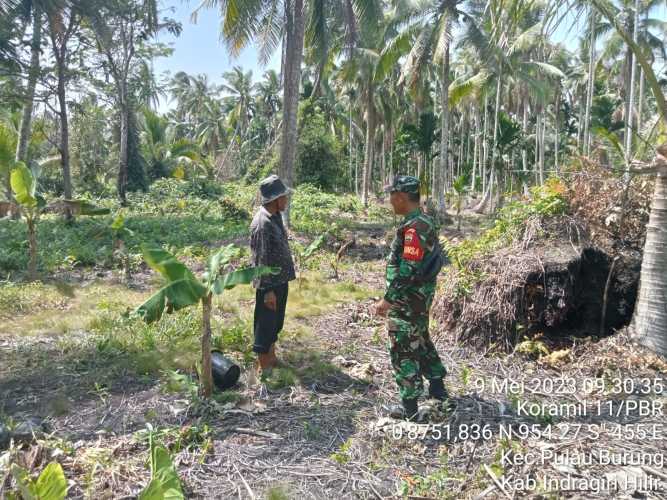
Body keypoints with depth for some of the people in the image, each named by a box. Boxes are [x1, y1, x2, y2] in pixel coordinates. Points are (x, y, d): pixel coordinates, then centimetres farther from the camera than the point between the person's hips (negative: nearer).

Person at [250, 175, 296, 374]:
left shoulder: (276, 217, 6)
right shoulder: (262, 224, -23)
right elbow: (261, 261, -23)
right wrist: (268, 290, -21)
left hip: (281, 280, 9)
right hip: (269, 284, -9)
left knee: (276, 322, 21)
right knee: (265, 324, 4)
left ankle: (271, 357, 37)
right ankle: (264, 367, 18)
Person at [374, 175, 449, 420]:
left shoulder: (413, 227, -24)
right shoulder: (426, 222, 7)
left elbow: (408, 270, -27)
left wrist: (388, 299, -23)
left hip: (407, 300, -10)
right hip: (420, 297, 10)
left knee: (404, 351, 2)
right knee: (421, 341, 24)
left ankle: (409, 406, 14)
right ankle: (437, 387, 39)